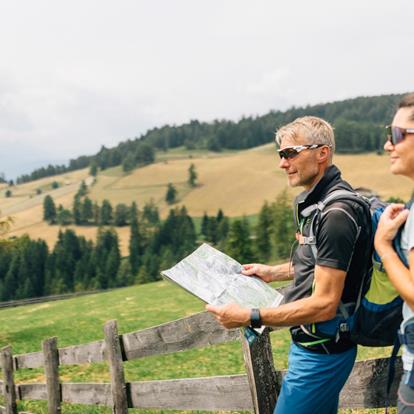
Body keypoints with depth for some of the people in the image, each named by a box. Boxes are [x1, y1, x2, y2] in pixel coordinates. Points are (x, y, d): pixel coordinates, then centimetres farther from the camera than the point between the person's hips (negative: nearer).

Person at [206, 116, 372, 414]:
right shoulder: (319, 200, 8)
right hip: (313, 345, 10)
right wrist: (274, 272, 19)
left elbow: (324, 305, -28)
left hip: (320, 352, -10)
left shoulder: (336, 213, -25)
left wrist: (250, 318, -28)